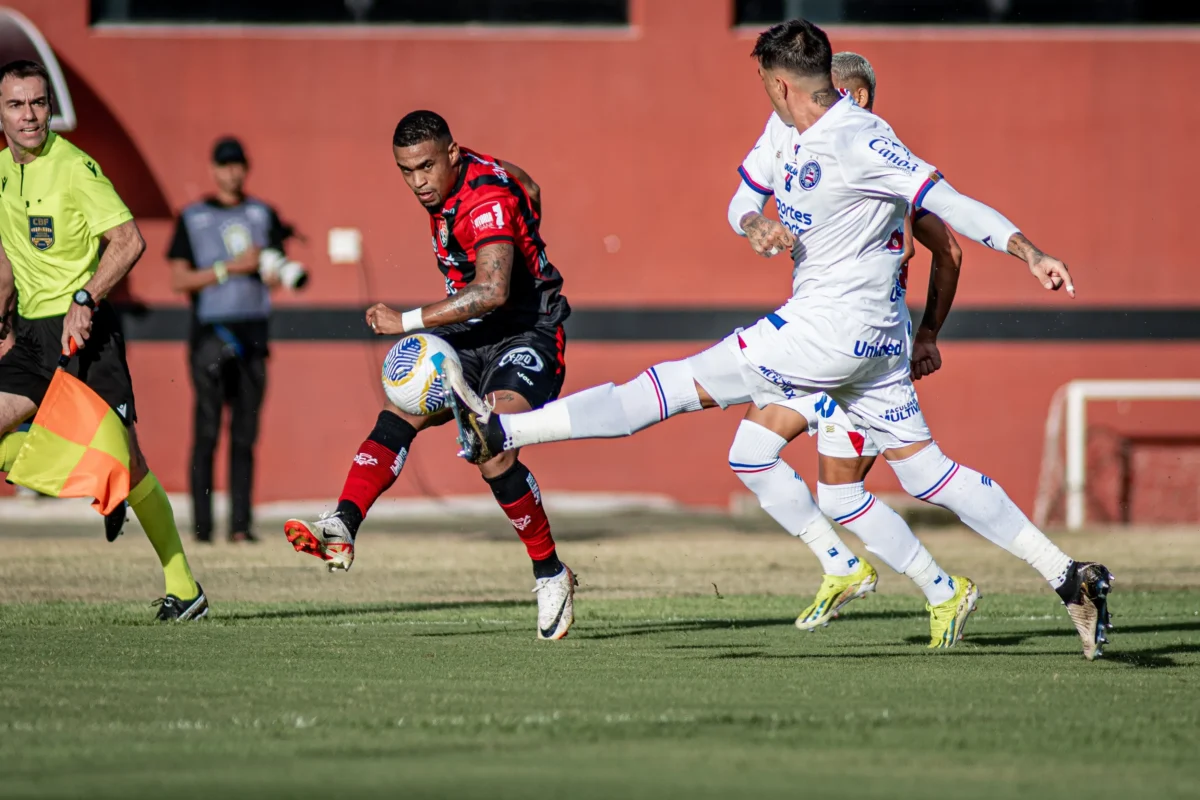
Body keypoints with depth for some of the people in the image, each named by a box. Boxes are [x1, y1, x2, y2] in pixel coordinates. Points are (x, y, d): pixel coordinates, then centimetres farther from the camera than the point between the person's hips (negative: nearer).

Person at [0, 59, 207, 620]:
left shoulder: (74, 167, -12)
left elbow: (129, 241, -16)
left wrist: (84, 299, -23)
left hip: (84, 329, -7)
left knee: (123, 460, -9)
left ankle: (183, 586, 0)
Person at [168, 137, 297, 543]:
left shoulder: (263, 215, 15)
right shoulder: (192, 218, 6)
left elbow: (276, 272, 11)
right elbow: (178, 280, -2)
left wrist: (274, 271, -13)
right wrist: (230, 268, -12)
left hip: (253, 331, 3)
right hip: (210, 332, -3)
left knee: (245, 433, 1)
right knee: (206, 430, -8)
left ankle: (240, 524, 1)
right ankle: (201, 523, -7)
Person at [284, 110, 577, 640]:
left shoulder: (487, 199, -25)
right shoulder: (445, 184, 2)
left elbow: (492, 291, -39)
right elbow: (527, 187, 22)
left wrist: (409, 321, -37)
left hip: (526, 334, -8)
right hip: (468, 334, 8)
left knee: (492, 457, -25)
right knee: (400, 413, -16)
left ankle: (551, 575, -6)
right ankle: (341, 528, -30)